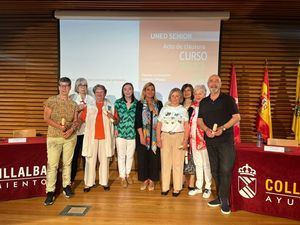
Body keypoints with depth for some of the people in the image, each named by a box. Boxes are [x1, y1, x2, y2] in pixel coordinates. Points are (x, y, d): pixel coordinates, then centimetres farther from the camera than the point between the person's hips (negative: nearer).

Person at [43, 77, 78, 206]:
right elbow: (46, 118, -6)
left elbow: (76, 121, 6)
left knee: (67, 163, 12)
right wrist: (59, 126, -19)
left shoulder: (73, 104, 7)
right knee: (52, 164, -4)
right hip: (54, 137, -3)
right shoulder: (51, 101, -1)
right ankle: (50, 192, 4)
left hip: (70, 137, 3)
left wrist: (71, 130, -13)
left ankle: (66, 186, 25)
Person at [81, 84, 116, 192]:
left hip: (105, 137, 1)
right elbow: (82, 119, 7)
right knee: (90, 160, 1)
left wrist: (112, 118, -8)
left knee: (104, 160, 5)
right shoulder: (89, 106, 10)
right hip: (92, 136, 0)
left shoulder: (110, 106, 11)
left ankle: (104, 182, 15)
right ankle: (89, 183, 10)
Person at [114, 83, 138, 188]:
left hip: (132, 133, 1)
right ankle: (122, 176, 21)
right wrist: (115, 129, -4)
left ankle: (128, 173, 33)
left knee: (130, 155, 12)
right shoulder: (118, 102, -1)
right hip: (120, 133, -1)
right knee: (121, 155, 6)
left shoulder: (137, 103, 0)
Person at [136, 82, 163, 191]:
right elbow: (138, 121, -2)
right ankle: (144, 179, 19)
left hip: (155, 135, 1)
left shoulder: (159, 103, 8)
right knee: (143, 157, 4)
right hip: (143, 135, -1)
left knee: (154, 157, 4)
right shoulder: (140, 104, 3)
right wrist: (141, 136, -10)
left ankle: (152, 180, 18)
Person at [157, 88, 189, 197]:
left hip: (179, 137, -1)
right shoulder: (164, 109, 10)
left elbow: (186, 126, 1)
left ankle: (177, 188, 11)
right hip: (165, 136, 1)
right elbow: (159, 124, 9)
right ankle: (165, 187, 13)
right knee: (165, 162, 3)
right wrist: (158, 138, 0)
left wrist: (185, 140, -8)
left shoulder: (183, 110, 7)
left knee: (178, 163, 1)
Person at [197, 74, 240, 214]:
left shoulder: (228, 99, -1)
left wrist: (222, 128, -17)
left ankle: (224, 200, 4)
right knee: (214, 170, 11)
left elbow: (237, 117, -5)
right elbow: (200, 119, 12)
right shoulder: (203, 102, 12)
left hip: (226, 140, -4)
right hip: (210, 140, 4)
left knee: (226, 170, -7)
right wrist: (206, 129, -9)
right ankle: (220, 196, 24)